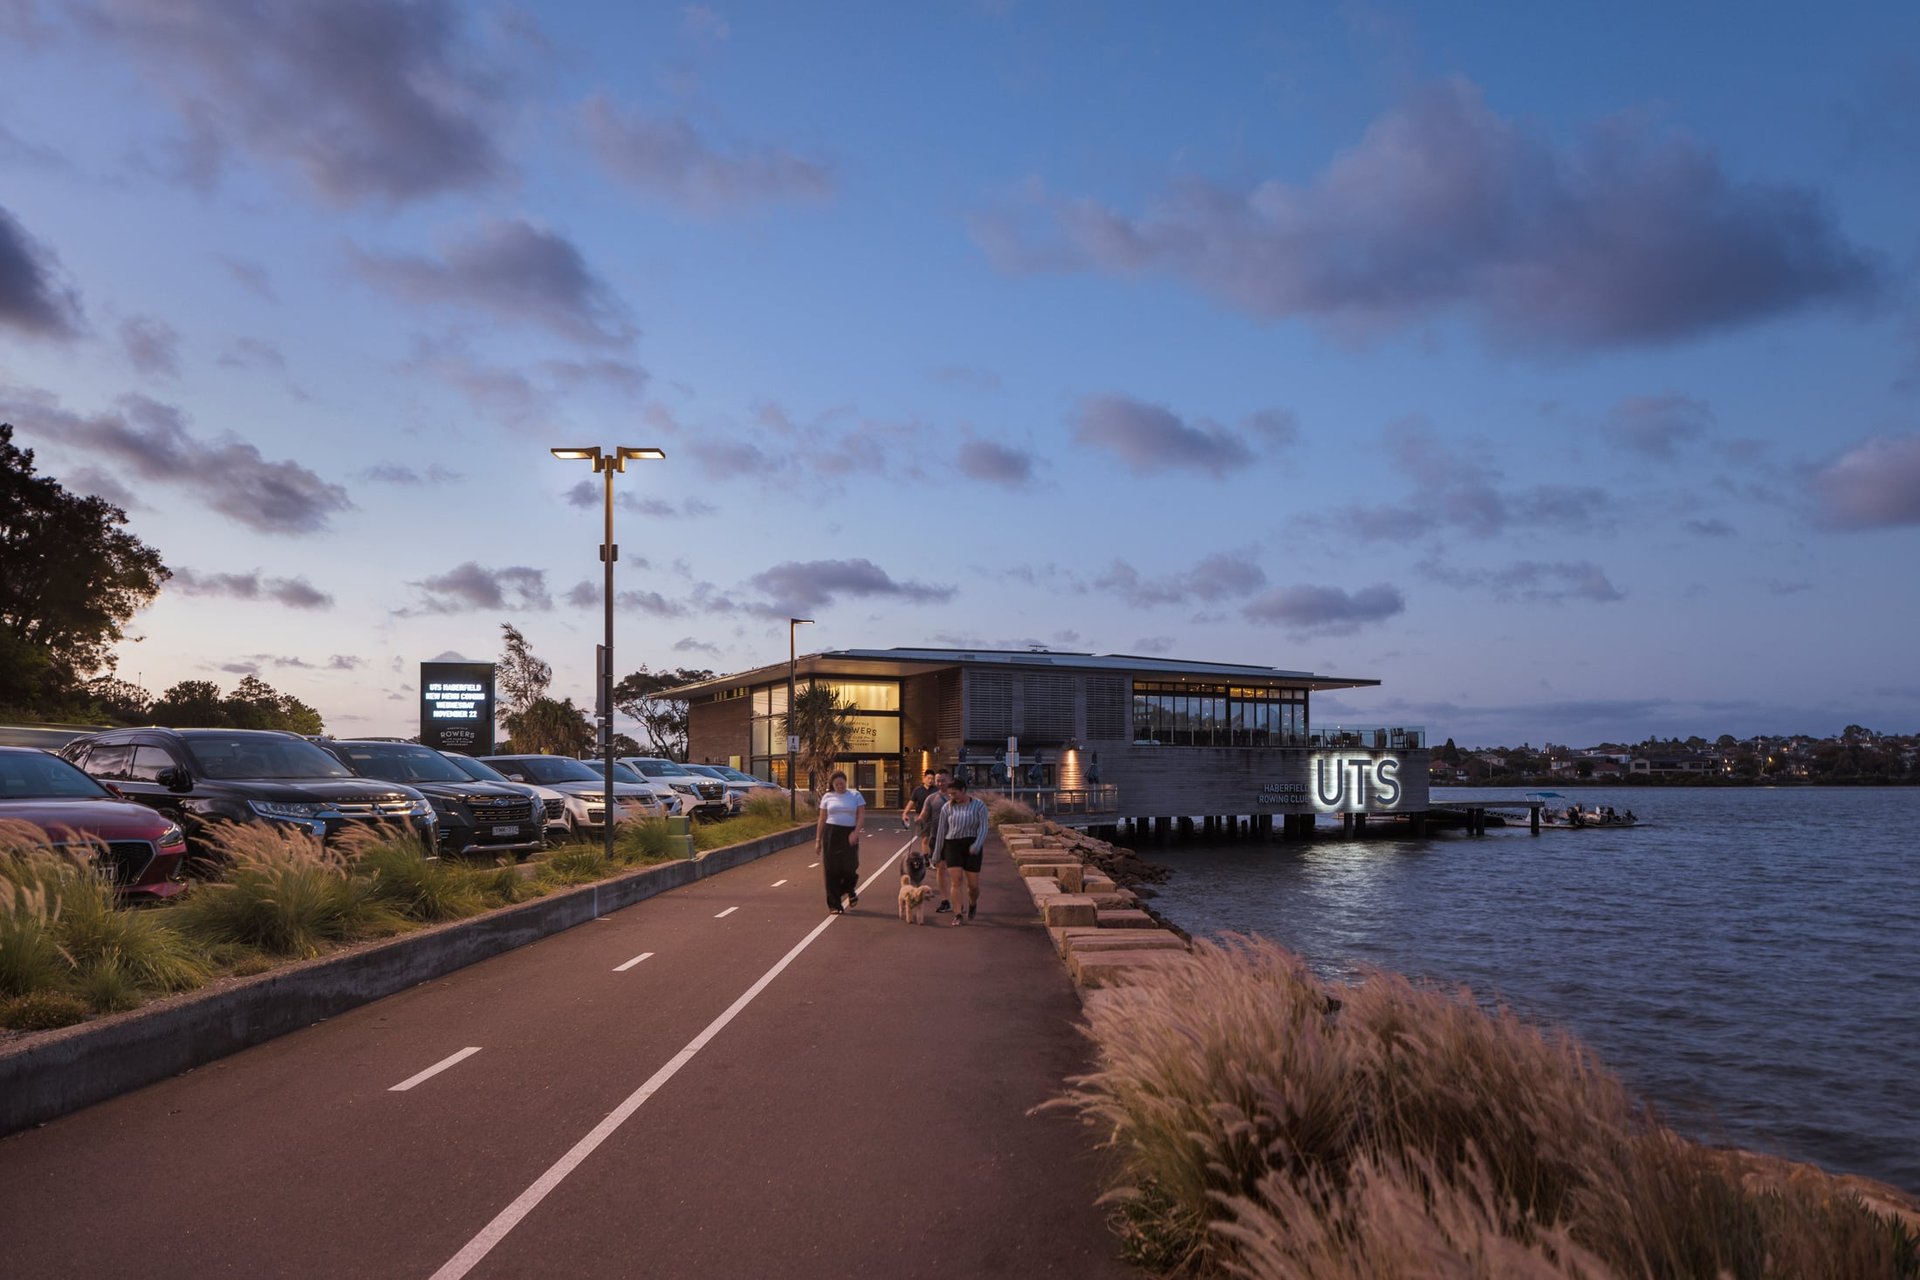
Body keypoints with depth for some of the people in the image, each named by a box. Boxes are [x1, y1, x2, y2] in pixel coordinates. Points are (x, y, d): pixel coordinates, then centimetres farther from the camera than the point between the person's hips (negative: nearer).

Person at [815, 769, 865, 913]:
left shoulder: (855, 795, 7)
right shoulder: (827, 797, 8)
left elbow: (861, 815, 1)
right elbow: (822, 819, 9)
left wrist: (856, 832, -15)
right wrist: (818, 840, 6)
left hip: (849, 834, -1)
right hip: (831, 833, 1)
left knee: (849, 866, -8)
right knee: (832, 870, -1)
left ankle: (850, 890, 27)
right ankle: (834, 904, 8)